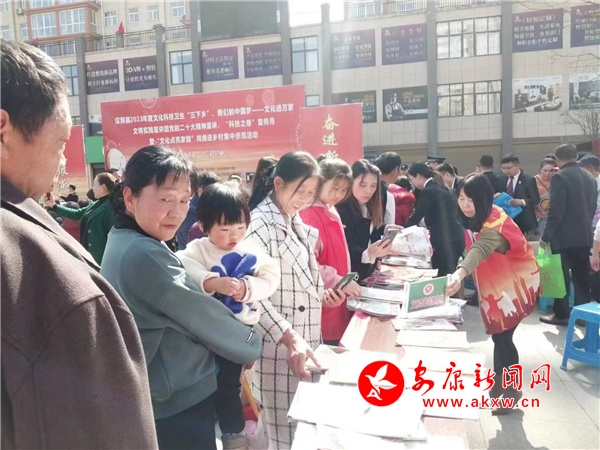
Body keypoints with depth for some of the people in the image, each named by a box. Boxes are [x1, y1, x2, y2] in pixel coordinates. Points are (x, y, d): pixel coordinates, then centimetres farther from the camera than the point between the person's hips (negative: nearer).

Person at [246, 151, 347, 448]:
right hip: (279, 346, -8)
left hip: (308, 338, 8)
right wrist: (290, 337, -31)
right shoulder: (260, 224, -15)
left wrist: (320, 295, 2)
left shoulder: (296, 222, 11)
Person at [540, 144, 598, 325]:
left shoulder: (560, 177, -13)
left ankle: (561, 314, 10)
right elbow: (592, 208, 13)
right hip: (585, 235, 7)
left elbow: (556, 211, -18)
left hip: (564, 236, -7)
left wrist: (546, 236, -11)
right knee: (582, 277, 12)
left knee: (561, 277, 3)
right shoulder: (590, 178, 9)